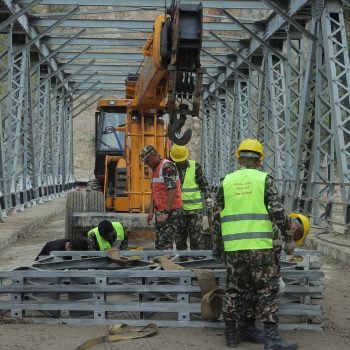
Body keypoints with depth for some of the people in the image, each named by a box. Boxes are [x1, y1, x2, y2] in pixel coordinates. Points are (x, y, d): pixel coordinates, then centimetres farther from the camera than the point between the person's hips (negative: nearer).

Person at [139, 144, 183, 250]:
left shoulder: (167, 166, -15)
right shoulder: (154, 169, 16)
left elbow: (172, 190, -21)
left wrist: (166, 212, -23)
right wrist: (151, 211, 17)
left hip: (170, 211, -10)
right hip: (160, 211, 10)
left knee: (165, 245, -11)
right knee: (158, 244, 11)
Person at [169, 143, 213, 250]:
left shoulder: (195, 166, 0)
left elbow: (204, 184, 3)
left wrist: (208, 198, -11)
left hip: (195, 209, -2)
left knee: (197, 238, -4)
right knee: (179, 239, 6)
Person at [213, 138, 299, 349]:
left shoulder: (226, 181, 8)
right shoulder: (264, 179, -1)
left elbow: (217, 216, 12)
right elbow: (277, 211, -7)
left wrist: (216, 246, 21)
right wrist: (288, 226, 12)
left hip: (233, 246, 3)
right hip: (260, 245, -3)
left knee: (235, 289, 13)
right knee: (267, 290, 2)